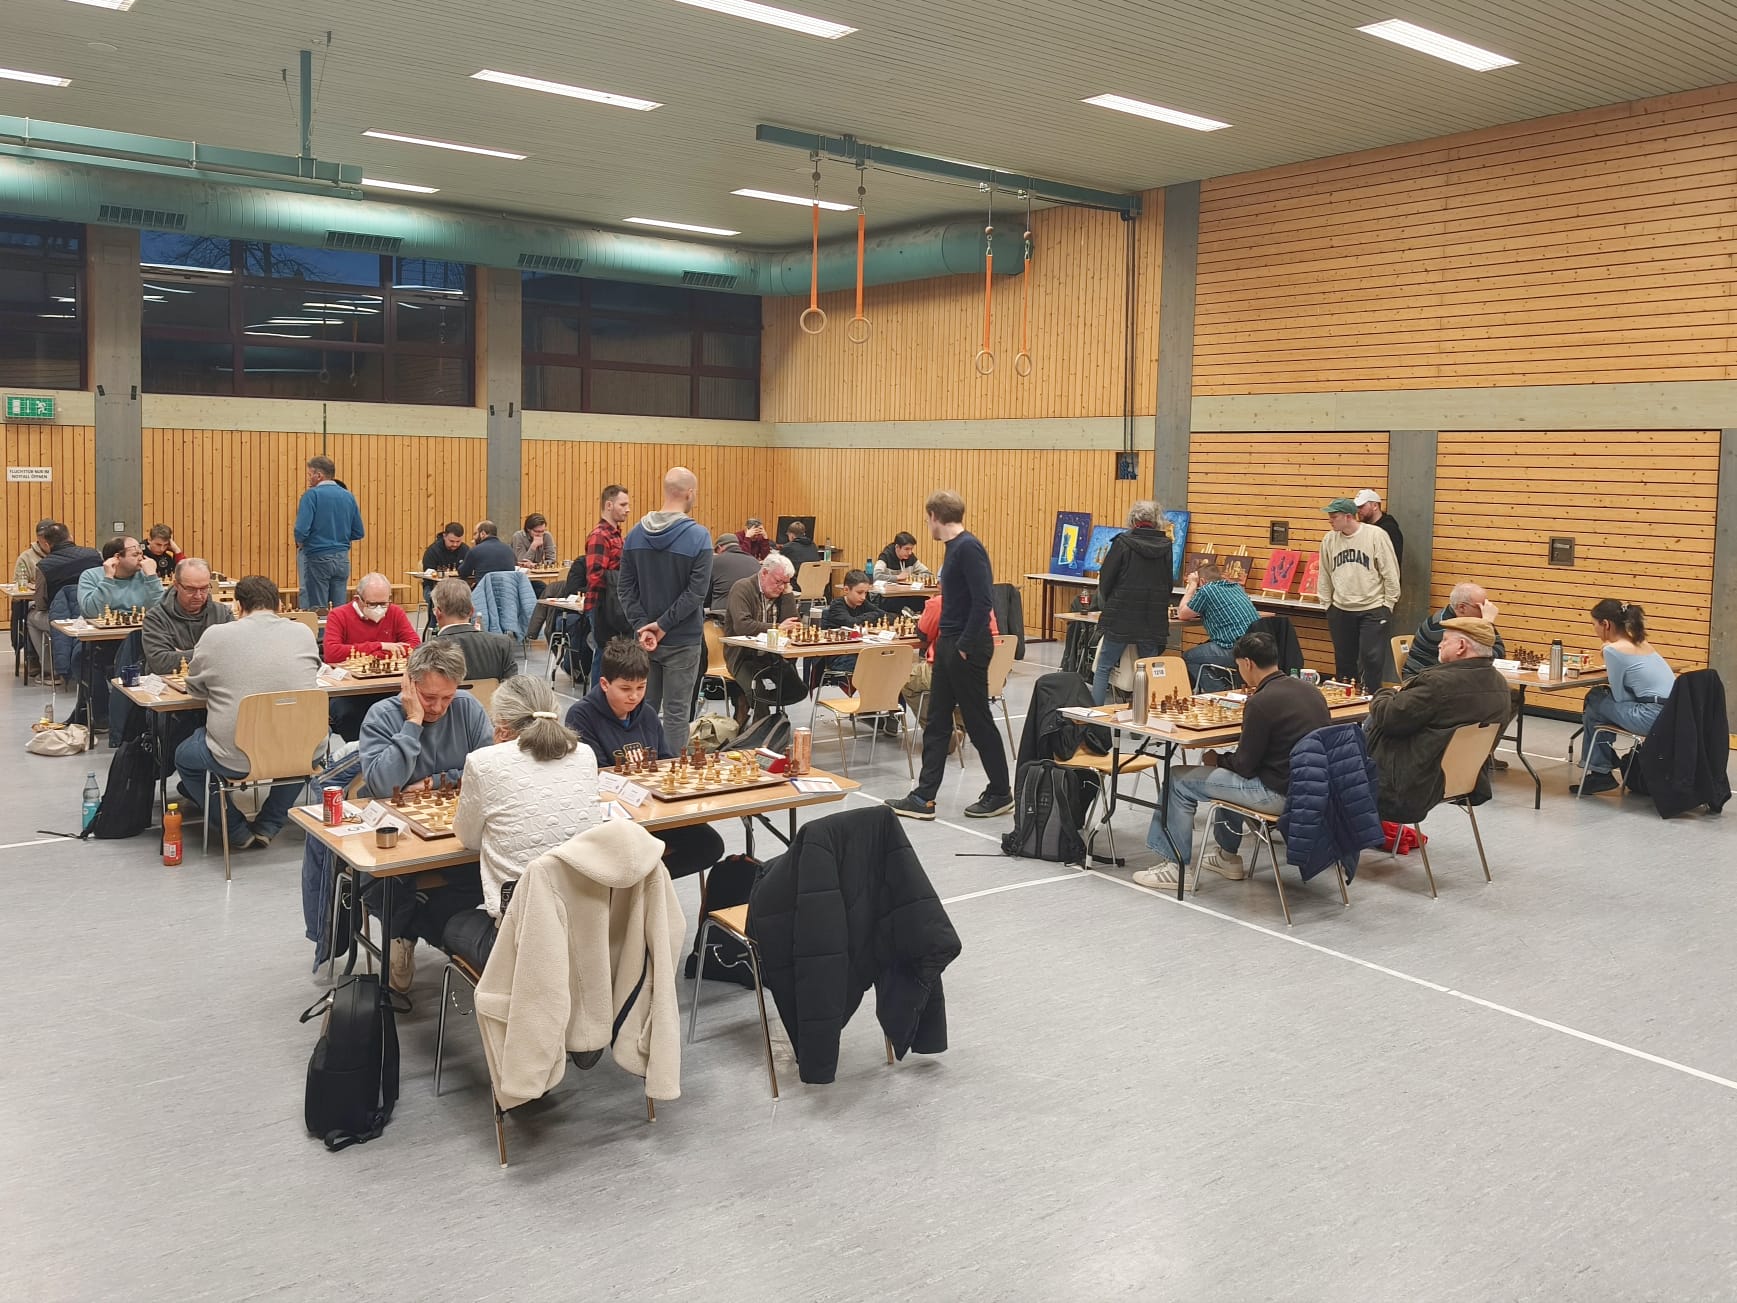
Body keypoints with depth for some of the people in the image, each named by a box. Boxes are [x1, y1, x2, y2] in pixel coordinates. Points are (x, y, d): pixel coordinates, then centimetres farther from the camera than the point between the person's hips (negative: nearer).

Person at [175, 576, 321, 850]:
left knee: (184, 755, 29)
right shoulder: (303, 632, 0)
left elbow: (195, 690, 9)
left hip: (234, 759, -2)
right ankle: (268, 826, 31)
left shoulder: (216, 635, -6)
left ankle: (237, 832, 28)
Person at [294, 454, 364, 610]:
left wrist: (300, 543, 3)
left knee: (317, 610, 3)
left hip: (318, 558, -5)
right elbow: (359, 533, 9)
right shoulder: (348, 496, 6)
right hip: (343, 559, 5)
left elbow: (301, 530, -17)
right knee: (339, 609, 8)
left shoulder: (312, 494, -9)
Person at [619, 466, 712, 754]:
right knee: (676, 713, 2)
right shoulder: (698, 536, -13)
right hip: (683, 640, -5)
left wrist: (641, 627, -5)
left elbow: (626, 588, 0)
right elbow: (697, 591, -18)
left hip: (643, 638, 5)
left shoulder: (636, 534, 3)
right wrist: (663, 626, -13)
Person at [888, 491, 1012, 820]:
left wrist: (965, 646, -20)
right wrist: (945, 642, 15)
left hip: (967, 648, -10)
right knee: (936, 722, 9)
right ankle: (924, 797, 12)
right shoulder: (954, 547, 13)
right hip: (949, 644, 10)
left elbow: (983, 600, -23)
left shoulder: (968, 548, -17)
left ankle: (1000, 793, 16)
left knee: (978, 721, 2)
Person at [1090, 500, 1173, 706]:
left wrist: (1108, 605, 14)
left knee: (1104, 668, 8)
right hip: (1153, 620, 3)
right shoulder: (1165, 546, 3)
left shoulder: (1123, 542, -7)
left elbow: (1105, 579, -4)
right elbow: (1169, 583, 12)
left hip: (1120, 618, -3)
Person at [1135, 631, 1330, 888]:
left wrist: (1216, 760, 6)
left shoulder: (1261, 703, -20)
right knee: (1226, 771, 32)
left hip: (1281, 794, -9)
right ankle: (1227, 856, 37)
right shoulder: (1310, 690, 4)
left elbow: (1244, 766, -14)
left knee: (1180, 780, 2)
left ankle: (1177, 865, 12)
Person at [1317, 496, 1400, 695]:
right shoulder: (1329, 540, 2)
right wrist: (1327, 604, 10)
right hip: (1340, 611, 4)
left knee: (1371, 659, -6)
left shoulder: (1376, 535, -9)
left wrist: (1388, 604, -3)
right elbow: (1324, 576, 11)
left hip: (1372, 610, -4)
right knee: (1344, 660, 12)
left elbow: (1391, 572, -4)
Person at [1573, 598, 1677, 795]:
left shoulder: (1613, 650, -11)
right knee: (1599, 696, 20)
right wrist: (1614, 674, 15)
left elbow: (1619, 697, -7)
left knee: (1594, 703, 9)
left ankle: (1599, 771, 20)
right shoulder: (1641, 643, 15)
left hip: (1654, 718, -9)